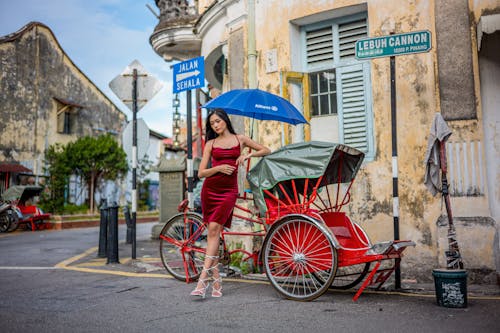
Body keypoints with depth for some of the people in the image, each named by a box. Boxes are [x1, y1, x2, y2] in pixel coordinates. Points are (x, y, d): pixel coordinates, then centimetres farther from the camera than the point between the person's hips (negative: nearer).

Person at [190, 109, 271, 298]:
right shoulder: (210, 143, 10)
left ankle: (203, 280, -17)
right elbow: (201, 173, 5)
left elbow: (266, 150, 15)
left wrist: (248, 154, -1)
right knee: (213, 232, 0)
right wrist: (219, 168, -12)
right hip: (210, 189, 2)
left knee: (214, 229, -15)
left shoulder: (240, 139, 10)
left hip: (229, 190, -2)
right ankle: (216, 280, 7)